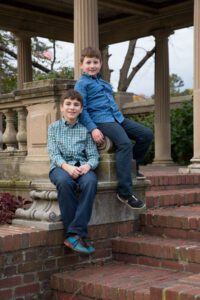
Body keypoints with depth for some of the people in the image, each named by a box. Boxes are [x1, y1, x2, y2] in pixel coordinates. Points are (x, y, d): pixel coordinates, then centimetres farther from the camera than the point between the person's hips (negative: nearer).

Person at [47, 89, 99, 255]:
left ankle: (74, 233, -35)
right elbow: (53, 153, 1)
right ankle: (77, 234, -32)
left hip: (82, 167, 1)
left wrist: (88, 165, -17)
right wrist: (67, 166, -20)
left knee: (90, 181, -35)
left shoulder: (85, 130, 15)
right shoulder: (54, 127, 13)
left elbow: (94, 156, 7)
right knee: (64, 182, -38)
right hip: (60, 167, -1)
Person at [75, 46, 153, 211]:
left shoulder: (103, 82, 27)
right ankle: (125, 192, -29)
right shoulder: (82, 83, 2)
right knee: (125, 144, -30)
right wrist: (93, 129, -19)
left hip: (117, 118, 8)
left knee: (147, 134, -2)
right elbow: (82, 109, -7)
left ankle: (132, 166, 15)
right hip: (101, 121, -8)